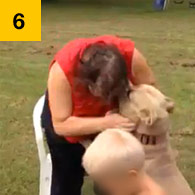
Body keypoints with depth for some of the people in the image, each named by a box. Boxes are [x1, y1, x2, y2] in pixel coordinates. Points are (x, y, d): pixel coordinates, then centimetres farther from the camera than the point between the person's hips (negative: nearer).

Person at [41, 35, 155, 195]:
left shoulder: (131, 56, -35)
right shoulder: (62, 69, -41)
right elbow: (61, 124, -34)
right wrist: (104, 124, -46)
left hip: (112, 115, 3)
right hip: (67, 117, -2)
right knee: (67, 181, 3)